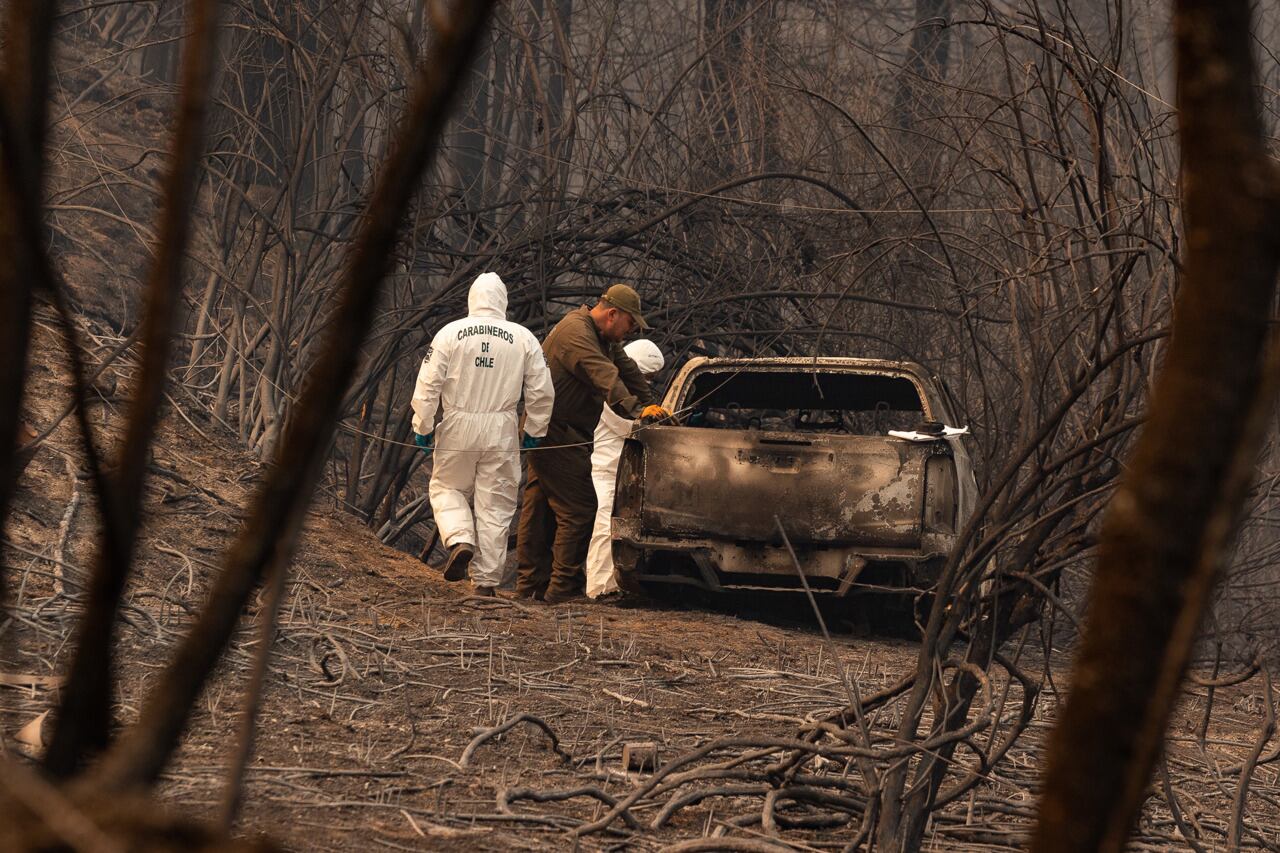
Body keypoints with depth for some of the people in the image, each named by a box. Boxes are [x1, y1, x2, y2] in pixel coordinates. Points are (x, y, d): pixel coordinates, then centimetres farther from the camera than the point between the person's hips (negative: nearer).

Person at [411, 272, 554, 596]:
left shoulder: (451, 333, -3)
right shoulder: (523, 338, 0)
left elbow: (428, 385, -5)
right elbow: (542, 391, 3)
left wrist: (423, 428, 3)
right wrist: (533, 432, 15)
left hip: (458, 427, -1)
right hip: (501, 432, 1)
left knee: (447, 488, 18)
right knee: (495, 505, 7)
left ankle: (459, 540, -8)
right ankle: (486, 579, 7)